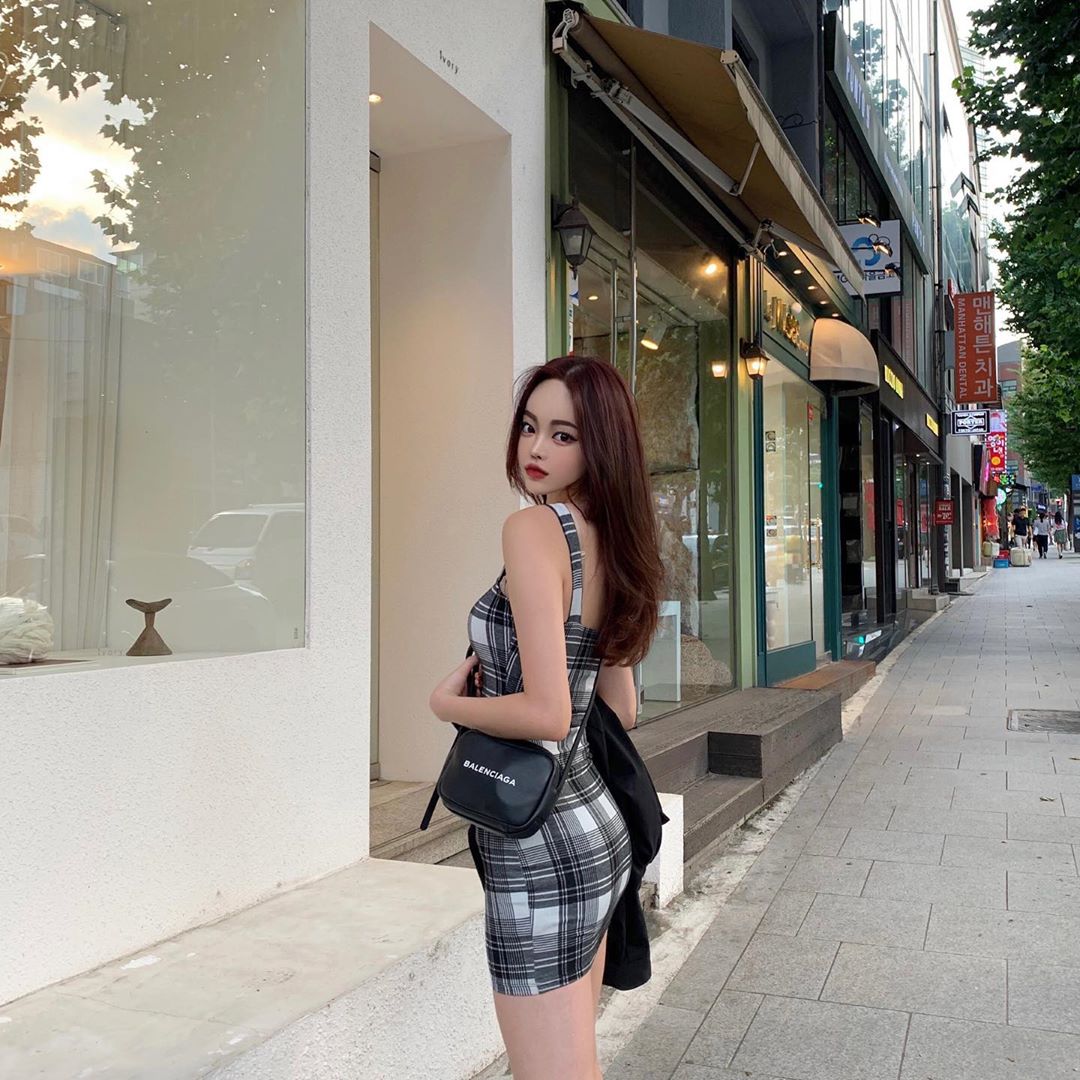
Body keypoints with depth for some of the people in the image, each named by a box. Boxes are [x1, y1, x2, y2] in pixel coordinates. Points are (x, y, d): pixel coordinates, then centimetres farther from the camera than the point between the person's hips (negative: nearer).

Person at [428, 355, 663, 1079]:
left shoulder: (533, 529, -18)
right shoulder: (613, 542, 7)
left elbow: (547, 715, -26)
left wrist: (448, 703, -8)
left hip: (542, 849, -9)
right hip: (598, 825, 9)